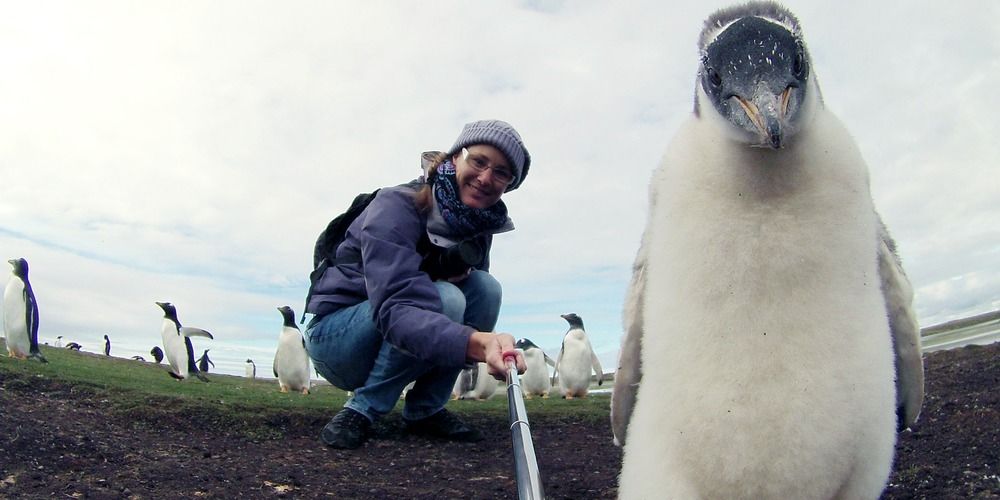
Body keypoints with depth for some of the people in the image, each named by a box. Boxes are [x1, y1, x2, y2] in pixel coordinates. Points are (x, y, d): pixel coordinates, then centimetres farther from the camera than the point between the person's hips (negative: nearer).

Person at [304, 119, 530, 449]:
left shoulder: (479, 228, -3)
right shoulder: (397, 207, -25)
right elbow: (393, 306, -40)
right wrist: (476, 342, -57)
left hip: (401, 342, 7)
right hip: (334, 336, -6)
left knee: (485, 287, -15)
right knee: (444, 299, -31)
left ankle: (425, 411, -6)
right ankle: (362, 410, -15)